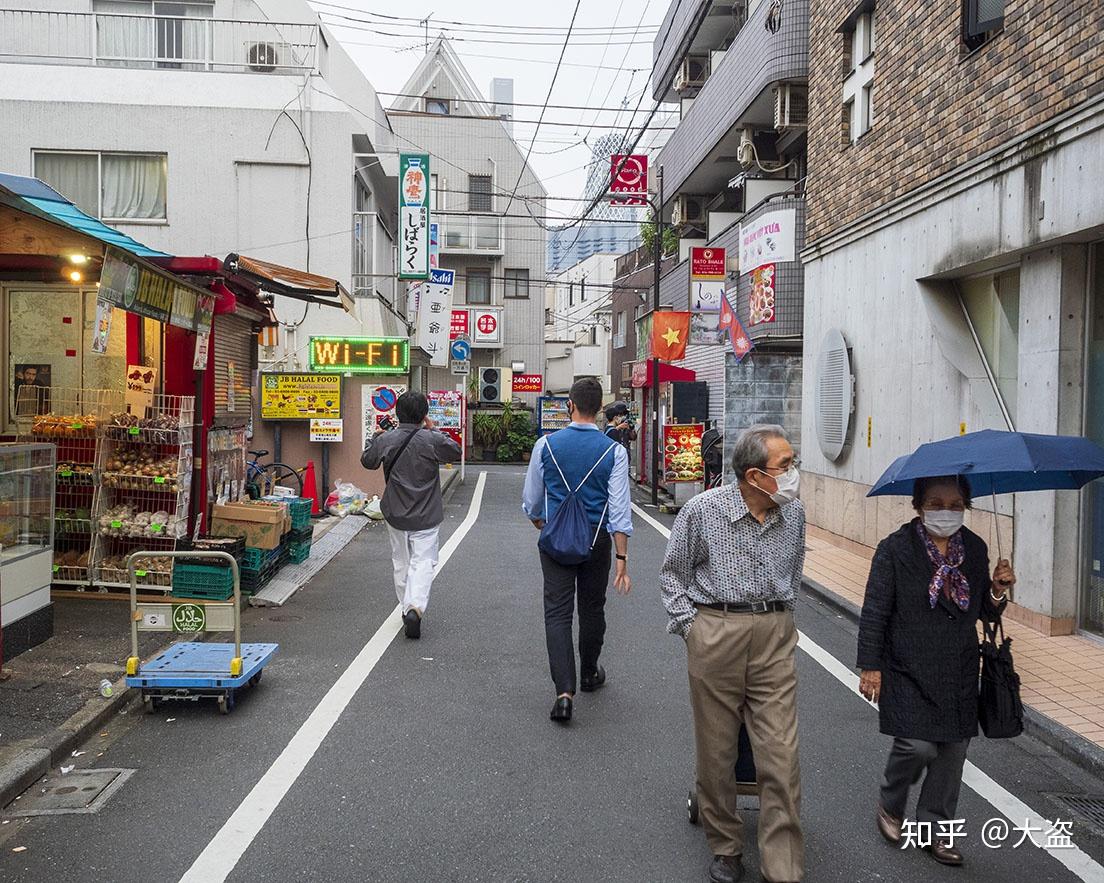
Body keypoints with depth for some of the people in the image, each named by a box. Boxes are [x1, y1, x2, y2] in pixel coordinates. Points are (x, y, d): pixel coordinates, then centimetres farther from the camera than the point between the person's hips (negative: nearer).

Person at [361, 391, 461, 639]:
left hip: (395, 514, 3)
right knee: (423, 562, -1)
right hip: (426, 516, -3)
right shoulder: (432, 440, -15)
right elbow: (455, 453, 4)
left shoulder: (385, 440, -7)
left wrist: (376, 437, 25)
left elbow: (367, 461, 11)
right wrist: (434, 431, 11)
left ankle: (407, 607, 26)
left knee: (401, 562, 18)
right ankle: (416, 607, -19)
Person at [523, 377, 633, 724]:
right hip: (596, 540, 0)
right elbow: (620, 510, -11)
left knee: (558, 612, 1)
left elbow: (531, 500, 6)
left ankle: (564, 691, -11)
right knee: (592, 609, 18)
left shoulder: (546, 445, -5)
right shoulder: (614, 451, -8)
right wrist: (622, 558, -7)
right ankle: (589, 674, 38)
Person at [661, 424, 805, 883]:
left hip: (775, 638, 2)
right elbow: (673, 571, 5)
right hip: (714, 633, -2)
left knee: (781, 756, -2)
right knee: (716, 751, 9)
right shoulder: (702, 510, -8)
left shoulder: (794, 512, 3)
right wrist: (688, 624, -1)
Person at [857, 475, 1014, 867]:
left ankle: (936, 828, 27)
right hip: (908, 670, -5)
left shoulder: (975, 549, 6)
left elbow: (985, 613, 15)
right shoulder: (895, 548, -8)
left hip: (959, 673, 5)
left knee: (953, 748, 8)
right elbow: (875, 611, -7)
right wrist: (870, 666, -10)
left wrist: (998, 590, -7)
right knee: (918, 743, -12)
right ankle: (890, 806, 17)